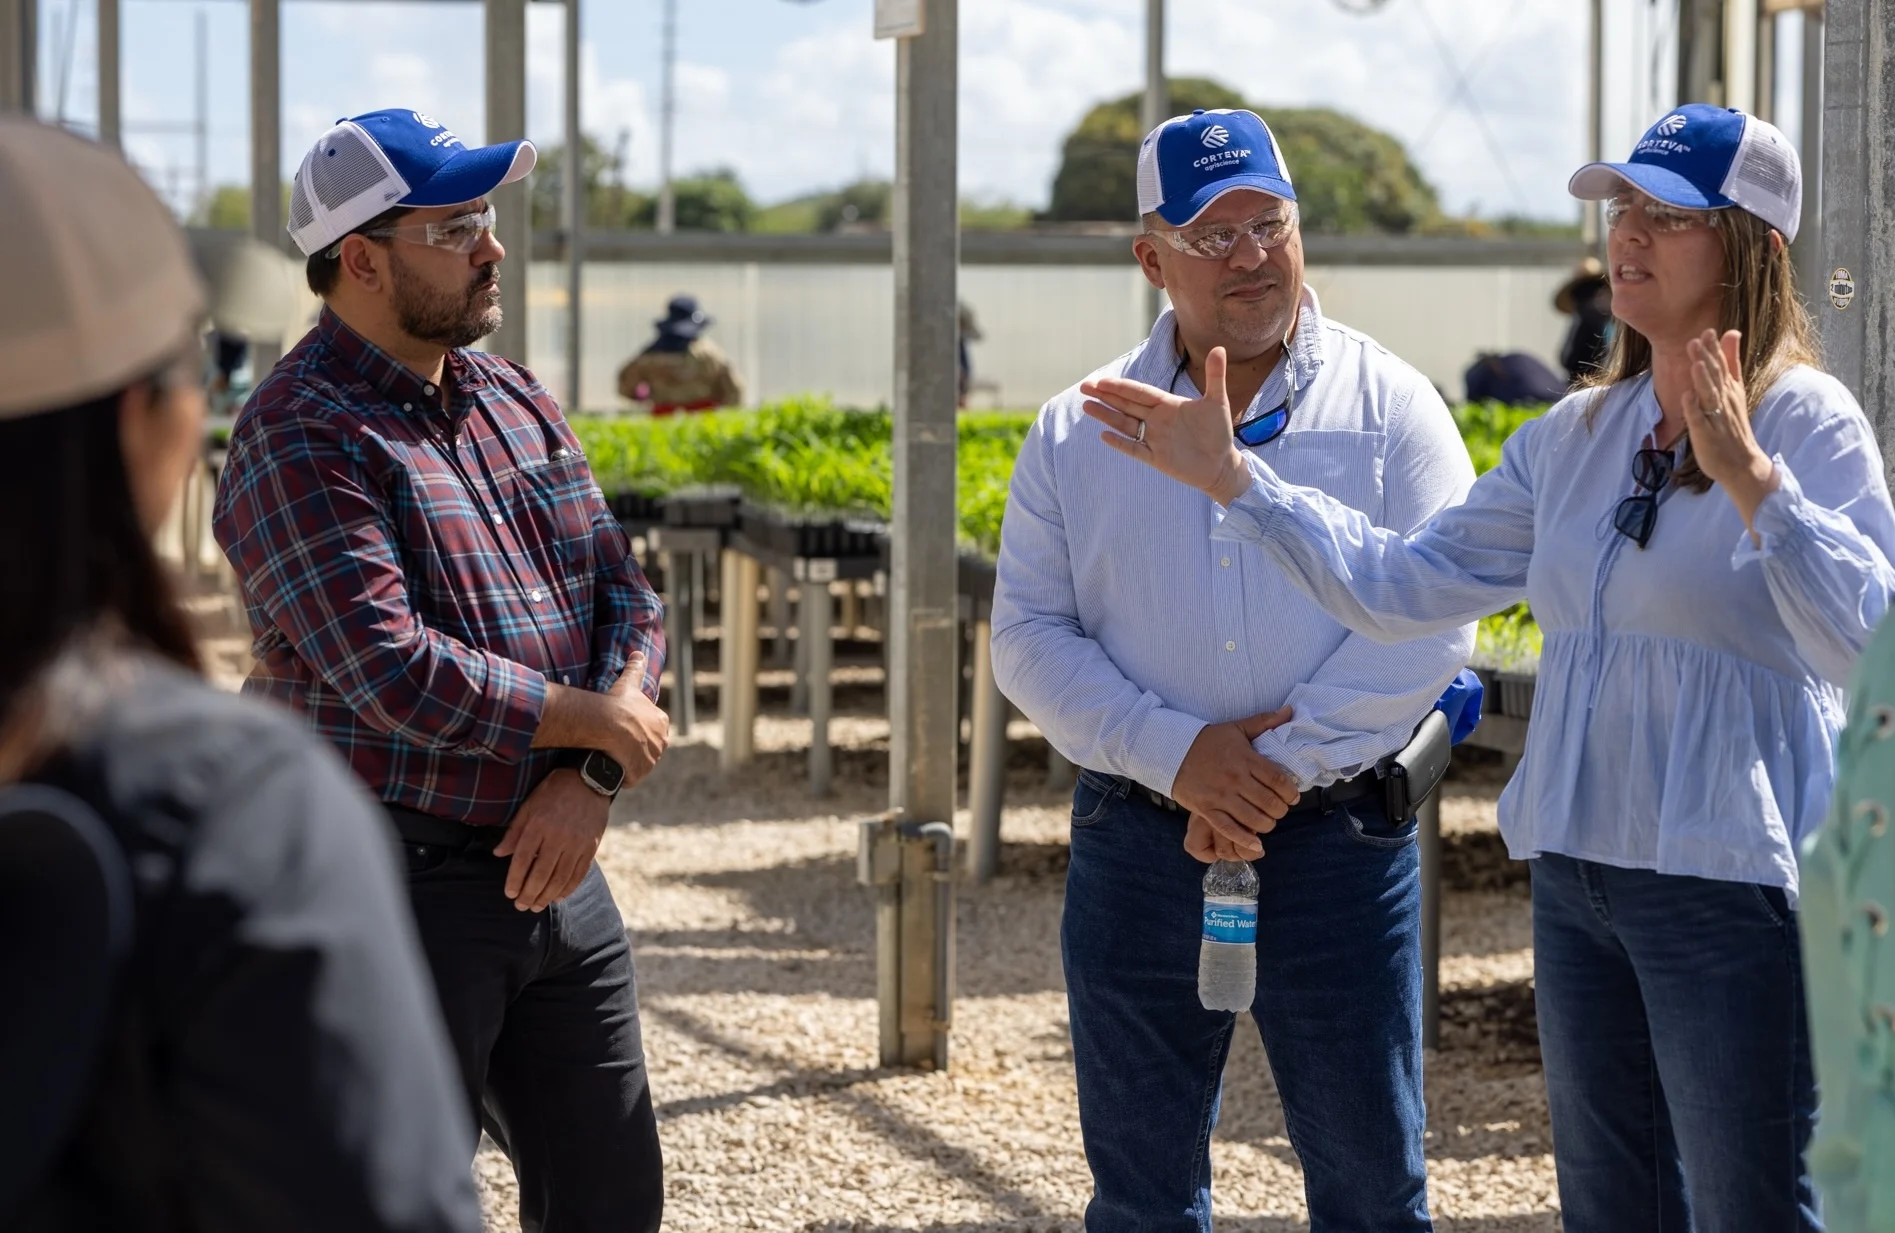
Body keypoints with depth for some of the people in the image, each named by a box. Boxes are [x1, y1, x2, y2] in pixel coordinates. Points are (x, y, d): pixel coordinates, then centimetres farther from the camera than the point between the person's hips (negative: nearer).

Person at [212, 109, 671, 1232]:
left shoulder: (518, 401, 11)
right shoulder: (300, 435, -14)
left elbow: (625, 596, 10)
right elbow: (402, 678, -24)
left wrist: (592, 782, -7)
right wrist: (597, 722, -11)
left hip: (554, 874, 8)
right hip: (393, 888, -7)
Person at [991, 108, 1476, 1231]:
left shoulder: (1390, 407, 1)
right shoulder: (1079, 433, 7)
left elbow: (1430, 622, -8)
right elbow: (1029, 638, 2)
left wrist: (1283, 764, -16)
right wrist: (1177, 753, -13)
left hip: (1338, 843, -2)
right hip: (1136, 846, 2)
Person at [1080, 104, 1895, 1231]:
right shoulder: (1579, 436, 11)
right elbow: (1405, 587, 11)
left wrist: (1750, 482, -29)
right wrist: (1233, 476, 8)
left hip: (1730, 882, -7)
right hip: (1579, 873, 7)